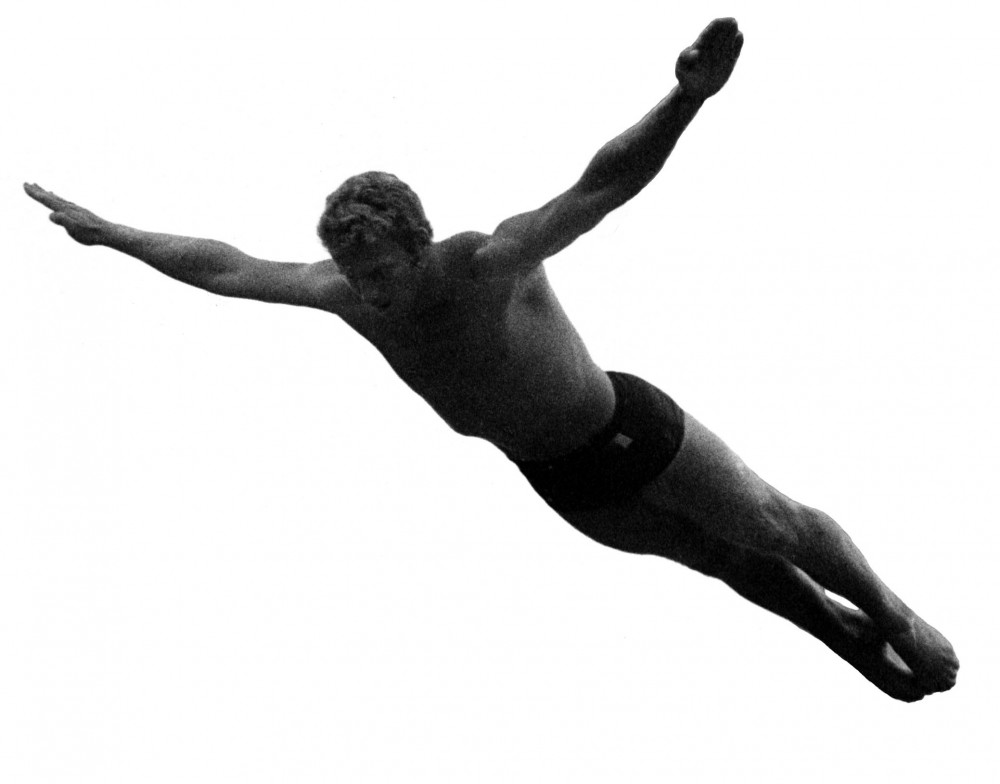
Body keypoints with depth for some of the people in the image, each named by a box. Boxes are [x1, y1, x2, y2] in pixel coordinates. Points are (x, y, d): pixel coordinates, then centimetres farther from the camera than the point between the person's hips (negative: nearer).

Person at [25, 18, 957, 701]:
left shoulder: (490, 263, -33)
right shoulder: (347, 292, -15)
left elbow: (602, 185, -44)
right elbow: (225, 267, -5)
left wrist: (685, 100, -60)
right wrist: (106, 233, -1)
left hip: (629, 434, -6)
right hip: (558, 478, 6)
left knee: (775, 528, 10)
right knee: (726, 562, 22)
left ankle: (896, 618, 37)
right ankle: (855, 643, 44)